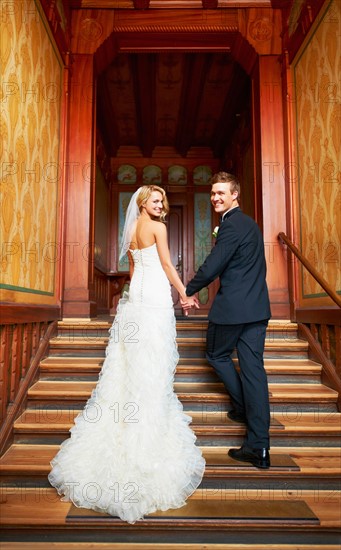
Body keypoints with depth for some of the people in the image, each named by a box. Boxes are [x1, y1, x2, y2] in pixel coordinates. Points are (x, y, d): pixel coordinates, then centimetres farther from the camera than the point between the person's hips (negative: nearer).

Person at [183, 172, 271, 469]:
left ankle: (243, 406, 28)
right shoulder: (250, 223, 18)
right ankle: (259, 447, 11)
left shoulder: (232, 224, -13)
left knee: (217, 354, 16)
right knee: (253, 367, 6)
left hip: (232, 307, -9)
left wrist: (188, 291, 0)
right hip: (257, 307, 9)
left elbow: (211, 268, -15)